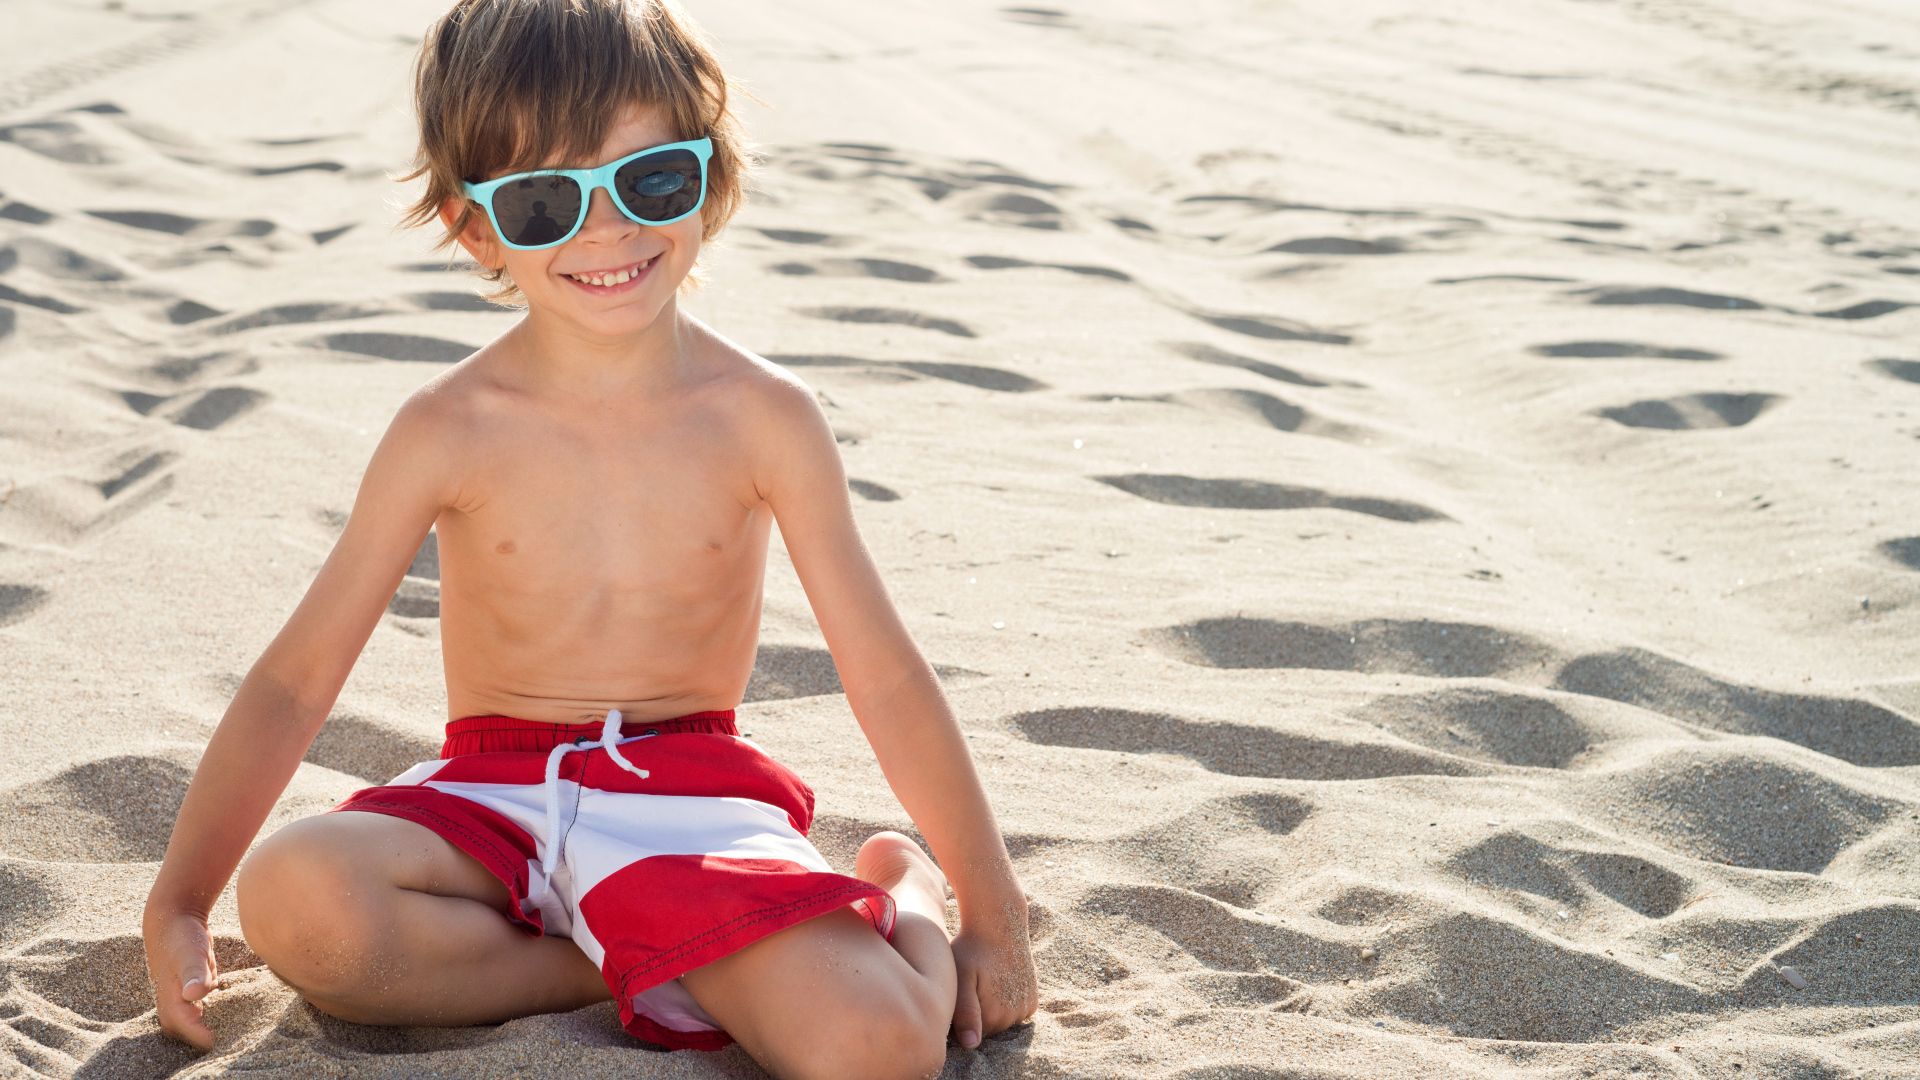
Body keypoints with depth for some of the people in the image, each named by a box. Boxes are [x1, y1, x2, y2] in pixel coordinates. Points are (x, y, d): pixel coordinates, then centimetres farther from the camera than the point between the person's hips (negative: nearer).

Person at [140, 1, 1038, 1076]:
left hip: (695, 795, -2)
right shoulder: (451, 431, -5)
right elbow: (297, 679, 0)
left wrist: (993, 914, 0)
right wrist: (178, 906, -7)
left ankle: (906, 900, 7)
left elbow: (887, 676, -2)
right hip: (494, 795, 2)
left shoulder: (764, 418, -6)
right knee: (293, 899, -32)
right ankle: (671, 973, -13)